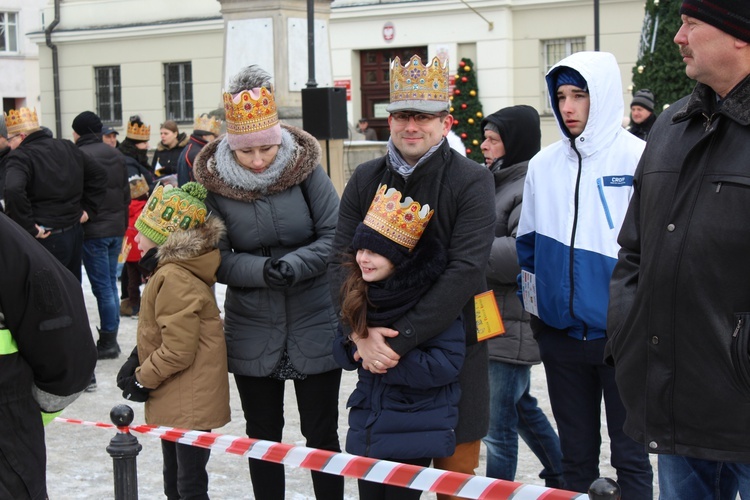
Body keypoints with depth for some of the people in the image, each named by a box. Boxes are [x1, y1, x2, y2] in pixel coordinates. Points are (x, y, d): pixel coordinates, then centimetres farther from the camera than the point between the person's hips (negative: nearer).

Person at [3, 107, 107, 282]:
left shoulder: (20, 157, -14)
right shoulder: (67, 147, 11)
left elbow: (14, 191, -32)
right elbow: (99, 174, 19)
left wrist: (29, 227, -23)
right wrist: (88, 209, 14)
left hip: (46, 239, -8)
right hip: (75, 233, 8)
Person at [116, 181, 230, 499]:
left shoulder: (174, 279, -24)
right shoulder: (170, 269, 10)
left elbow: (178, 350, -25)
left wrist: (143, 379, -12)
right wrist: (136, 361, 5)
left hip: (189, 404, -11)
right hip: (175, 402, 11)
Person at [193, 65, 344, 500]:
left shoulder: (306, 168, -9)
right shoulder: (215, 182, -6)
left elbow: (334, 236, -8)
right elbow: (217, 259, -8)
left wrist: (295, 265, -25)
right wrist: (263, 270, -25)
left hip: (315, 328, -1)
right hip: (253, 332, 1)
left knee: (322, 435, 9)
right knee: (263, 437, 15)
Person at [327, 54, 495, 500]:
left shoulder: (471, 181, -8)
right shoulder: (366, 180, 5)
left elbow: (465, 270, -19)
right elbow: (341, 261, 1)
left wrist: (400, 340, -22)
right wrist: (362, 332, -16)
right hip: (378, 348, 4)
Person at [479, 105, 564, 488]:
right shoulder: (497, 182, 15)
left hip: (511, 324, -10)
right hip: (490, 318, 10)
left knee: (498, 426, -5)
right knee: (521, 406, 23)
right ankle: (562, 479, 39)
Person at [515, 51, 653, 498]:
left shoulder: (639, 159, -8)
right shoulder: (544, 164, 6)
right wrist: (535, 310, 14)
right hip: (561, 335, 4)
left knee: (629, 454, 5)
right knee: (576, 453, 14)